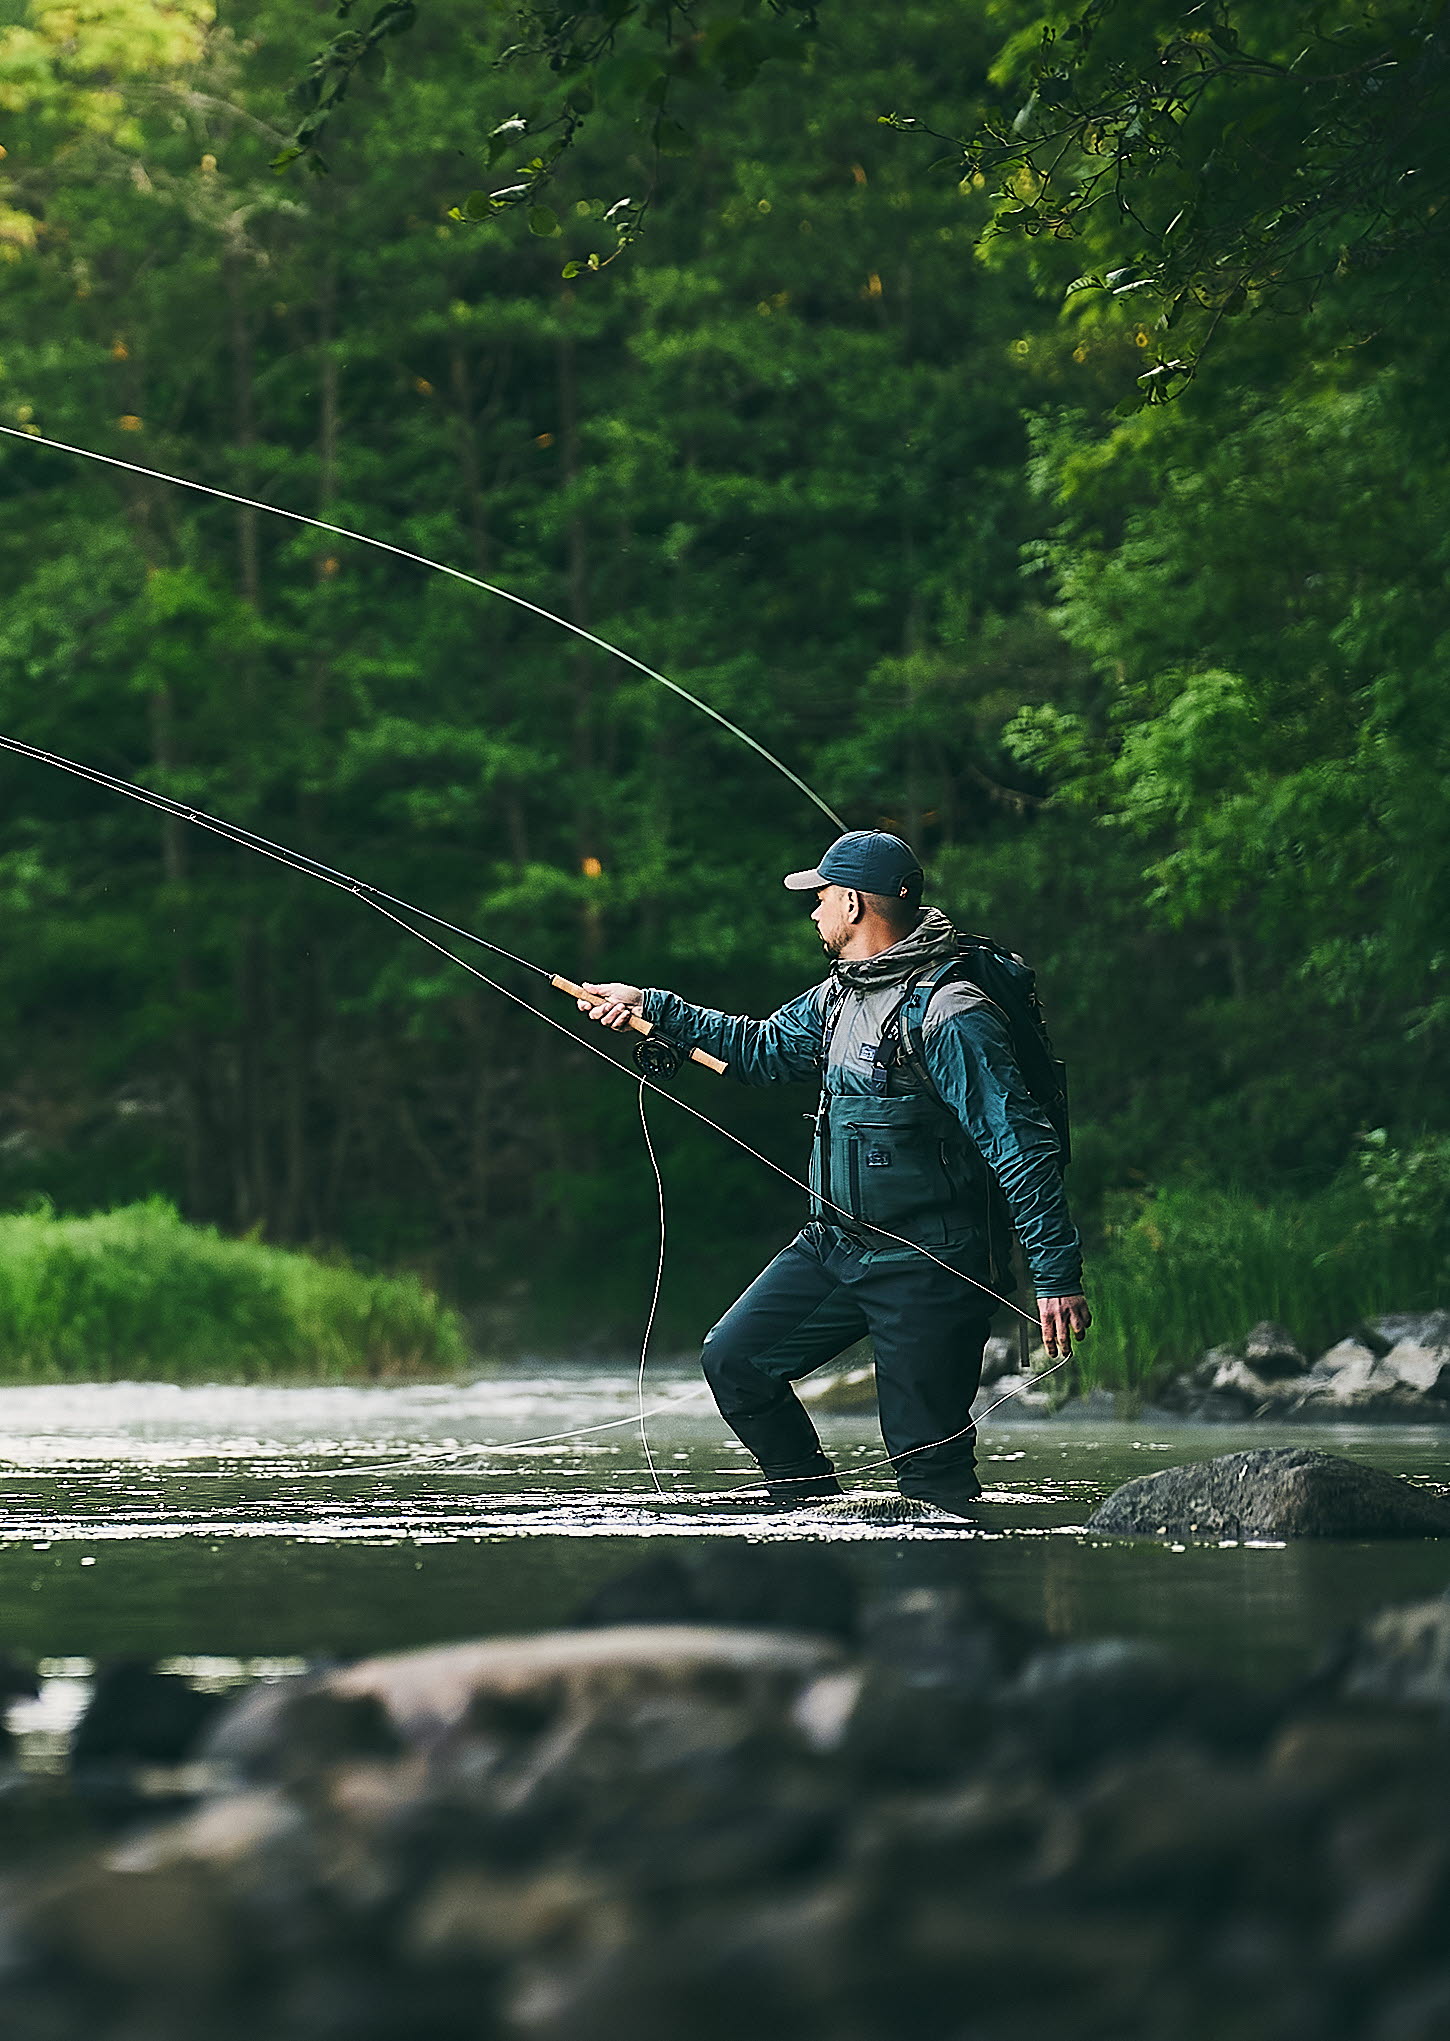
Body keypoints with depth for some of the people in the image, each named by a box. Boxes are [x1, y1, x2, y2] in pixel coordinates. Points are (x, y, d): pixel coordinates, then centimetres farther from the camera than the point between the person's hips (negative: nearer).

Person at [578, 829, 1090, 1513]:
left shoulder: (949, 1014, -19)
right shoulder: (839, 995, 10)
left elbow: (1020, 1146, -21)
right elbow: (762, 1047, 29)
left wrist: (1057, 1274, -24)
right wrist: (652, 1006, 23)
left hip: (927, 1268, -9)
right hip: (834, 1244, 9)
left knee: (930, 1459, -7)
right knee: (734, 1359, 8)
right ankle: (809, 1506, 20)